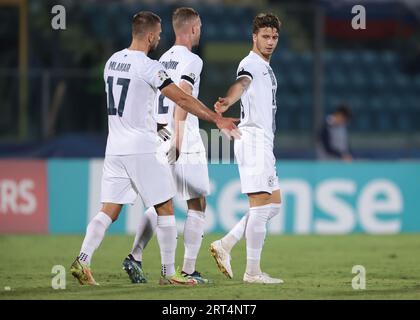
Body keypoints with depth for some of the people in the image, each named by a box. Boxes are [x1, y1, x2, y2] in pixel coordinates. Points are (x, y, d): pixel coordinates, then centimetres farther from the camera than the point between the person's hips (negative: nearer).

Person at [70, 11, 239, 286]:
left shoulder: (112, 61, 10)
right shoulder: (148, 67, -13)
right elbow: (183, 100, -14)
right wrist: (217, 119, -10)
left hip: (115, 148, 7)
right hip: (143, 148, -7)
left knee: (109, 211, 5)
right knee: (165, 209, 4)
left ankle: (82, 261, -10)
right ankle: (169, 273, 6)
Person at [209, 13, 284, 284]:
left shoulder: (266, 68, 20)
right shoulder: (250, 64, -10)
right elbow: (242, 84, -33)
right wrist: (227, 102, -55)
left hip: (264, 143, 10)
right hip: (253, 140, -10)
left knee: (274, 204, 12)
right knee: (261, 206, -9)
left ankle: (226, 244, 9)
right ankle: (253, 271, -7)